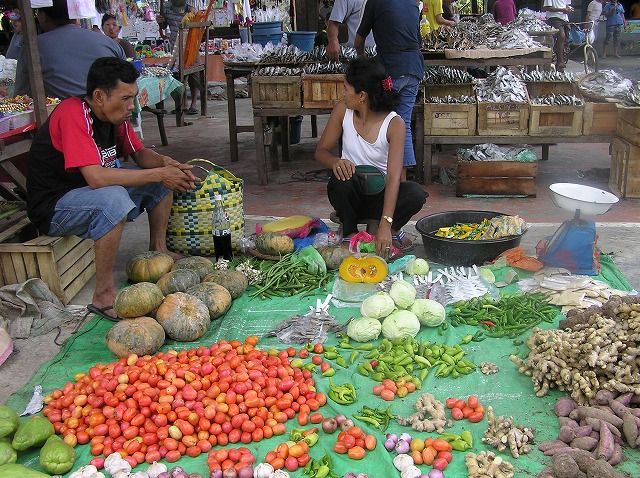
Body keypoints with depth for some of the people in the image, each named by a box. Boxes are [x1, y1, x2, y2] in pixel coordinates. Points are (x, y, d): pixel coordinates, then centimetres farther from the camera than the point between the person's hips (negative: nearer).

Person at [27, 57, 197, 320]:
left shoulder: (114, 114, -2)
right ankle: (103, 296, -29)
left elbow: (139, 153, 10)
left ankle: (157, 251, 16)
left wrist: (166, 163, -13)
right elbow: (96, 177, -36)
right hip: (52, 207, -9)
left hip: (94, 192, 9)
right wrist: (158, 174, -30)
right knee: (113, 198, -38)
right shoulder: (74, 114, -27)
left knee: (162, 181, 7)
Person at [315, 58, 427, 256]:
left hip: (380, 194, -2)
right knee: (342, 178, -34)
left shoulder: (394, 124, -19)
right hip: (350, 193, 2)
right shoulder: (343, 110, -9)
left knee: (416, 194, -31)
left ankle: (392, 231, 0)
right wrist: (336, 162, -29)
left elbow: (393, 175, -28)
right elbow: (321, 151, -2)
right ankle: (349, 234, -9)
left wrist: (386, 224, -39)